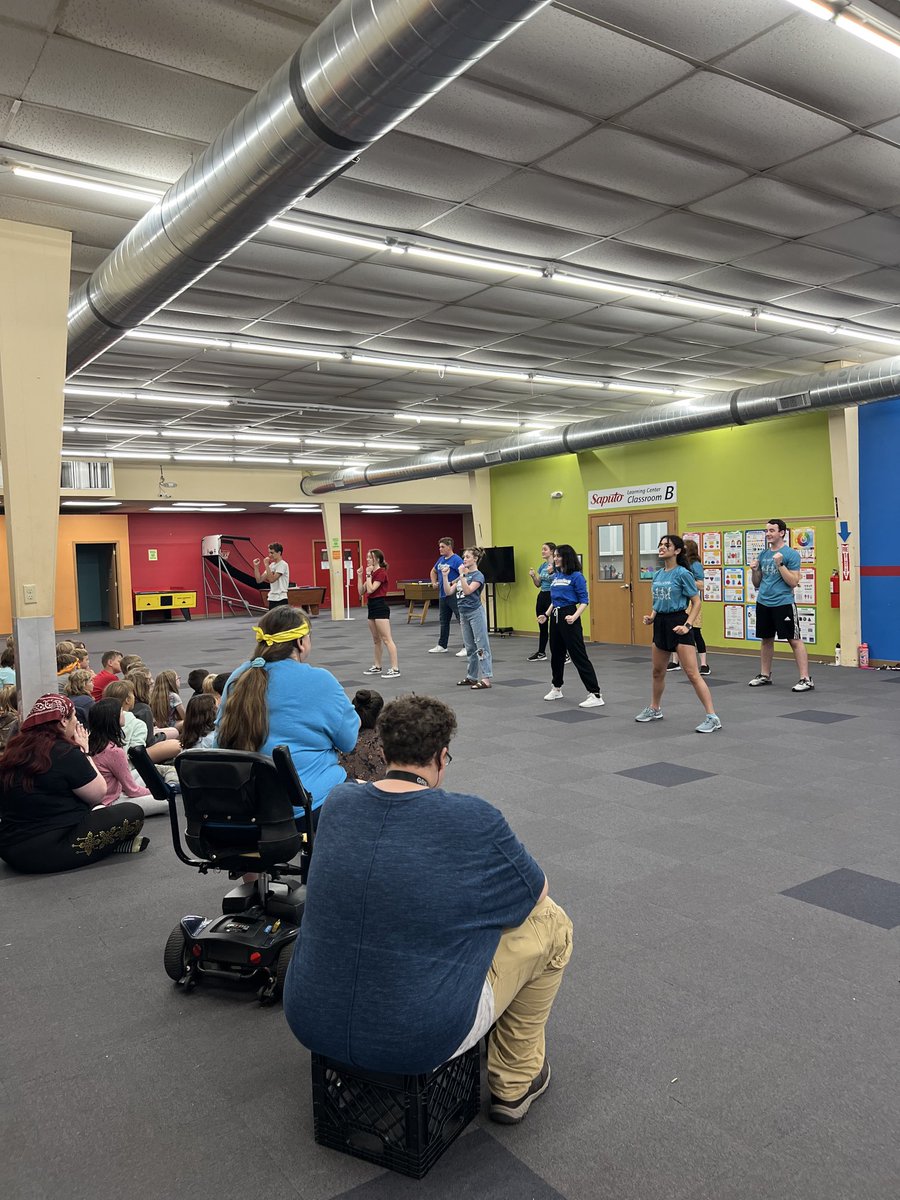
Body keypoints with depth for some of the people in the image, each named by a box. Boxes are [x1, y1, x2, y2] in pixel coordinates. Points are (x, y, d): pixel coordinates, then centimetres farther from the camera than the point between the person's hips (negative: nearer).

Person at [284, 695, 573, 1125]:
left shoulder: (338, 802, -2)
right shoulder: (474, 819, -16)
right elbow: (537, 893, 2)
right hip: (419, 1041, -5)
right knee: (550, 924, 11)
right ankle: (514, 1084, 27)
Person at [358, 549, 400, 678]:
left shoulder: (381, 572, -12)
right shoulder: (372, 573, 15)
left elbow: (370, 590, -21)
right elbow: (361, 592, 13)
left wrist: (368, 574, -14)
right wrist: (360, 576, 7)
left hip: (380, 607, -10)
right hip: (372, 606, 10)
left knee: (386, 639, -11)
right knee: (376, 639, 16)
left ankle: (395, 669, -11)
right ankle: (377, 667, 24)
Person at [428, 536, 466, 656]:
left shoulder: (456, 559, -12)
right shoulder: (441, 559, 13)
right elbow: (433, 571, 31)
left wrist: (453, 583, -23)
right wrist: (434, 582, 17)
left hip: (454, 595, -9)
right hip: (442, 595, 9)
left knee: (462, 621, -7)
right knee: (443, 622, 17)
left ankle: (467, 647, -6)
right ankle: (442, 646, 28)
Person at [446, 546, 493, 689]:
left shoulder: (478, 575, -8)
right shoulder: (462, 575, 13)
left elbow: (467, 591, -22)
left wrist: (462, 574, -20)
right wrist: (445, 575, 3)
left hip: (475, 613, -8)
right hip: (464, 613, 8)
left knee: (481, 646, -7)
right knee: (469, 648, 14)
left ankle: (486, 679, -8)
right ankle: (471, 677, 22)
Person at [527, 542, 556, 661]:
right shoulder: (542, 565, 12)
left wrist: (552, 573, -30)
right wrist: (533, 576, -1)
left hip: (552, 596, -8)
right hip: (542, 596, 8)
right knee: (542, 625, 13)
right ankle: (541, 653, 23)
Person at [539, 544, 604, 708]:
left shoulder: (576, 576, -10)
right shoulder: (555, 576, 12)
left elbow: (584, 601, -12)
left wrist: (574, 616, -24)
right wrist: (546, 615, 13)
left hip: (568, 617, -8)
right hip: (555, 617, 8)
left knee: (579, 656, -10)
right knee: (556, 654, 18)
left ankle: (595, 695, -10)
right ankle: (557, 689, 35)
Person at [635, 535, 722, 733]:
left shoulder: (682, 573, -11)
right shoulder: (657, 575, 9)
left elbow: (696, 602, -10)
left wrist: (688, 624, -19)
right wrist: (651, 617, 3)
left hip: (678, 623, -7)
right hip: (661, 623, 7)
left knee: (692, 673, -11)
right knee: (658, 672, 18)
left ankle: (712, 717, -7)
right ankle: (654, 709, 37)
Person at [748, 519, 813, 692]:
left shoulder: (791, 554, -6)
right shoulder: (763, 554, 12)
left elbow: (793, 582, -13)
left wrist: (780, 564, -19)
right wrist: (754, 570, -2)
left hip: (783, 603, -6)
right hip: (763, 603, 6)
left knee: (794, 640, -6)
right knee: (766, 639, 14)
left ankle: (805, 679, -4)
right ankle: (765, 675, 25)